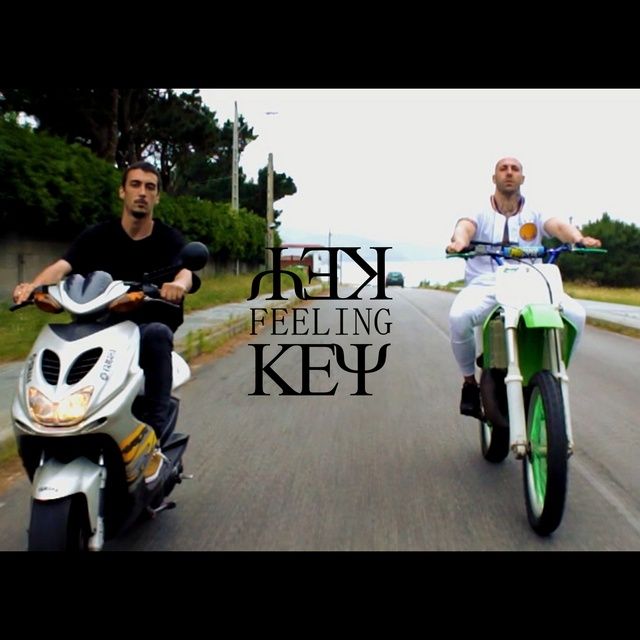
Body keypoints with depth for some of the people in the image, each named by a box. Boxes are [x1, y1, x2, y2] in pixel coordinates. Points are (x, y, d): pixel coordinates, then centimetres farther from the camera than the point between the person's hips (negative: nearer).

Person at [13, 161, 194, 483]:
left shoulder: (169, 239, 2)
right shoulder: (97, 236, 4)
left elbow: (185, 272, -19)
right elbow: (61, 267, -12)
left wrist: (178, 284, -45)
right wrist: (33, 285, -35)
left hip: (148, 326, -1)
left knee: (157, 334, -36)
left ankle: (155, 438, -31)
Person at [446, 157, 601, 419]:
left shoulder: (534, 214, 15)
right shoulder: (480, 212, 11)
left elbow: (557, 225, -5)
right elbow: (465, 225, -11)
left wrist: (579, 238, -29)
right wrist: (459, 241, -37)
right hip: (485, 283, -2)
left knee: (575, 314, -24)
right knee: (459, 316, -34)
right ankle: (469, 381, -9)